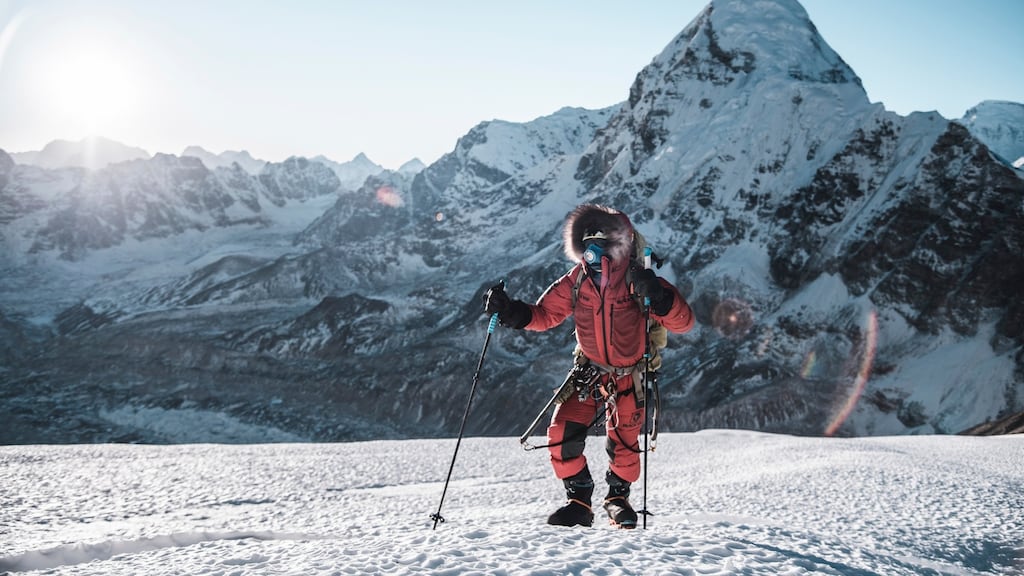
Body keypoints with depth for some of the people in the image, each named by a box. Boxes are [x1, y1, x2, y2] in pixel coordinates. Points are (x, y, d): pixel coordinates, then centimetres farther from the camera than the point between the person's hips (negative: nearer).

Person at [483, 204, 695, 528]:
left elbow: (683, 322, -22)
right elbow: (543, 315, 2)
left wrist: (658, 297, -41)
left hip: (630, 375, -2)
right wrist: (511, 312, -17)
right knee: (563, 431, -12)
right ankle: (578, 501, 5)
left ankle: (618, 498, 19)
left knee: (623, 441, -9)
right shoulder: (575, 282, -9)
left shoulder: (637, 280, -19)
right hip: (590, 370, 3)